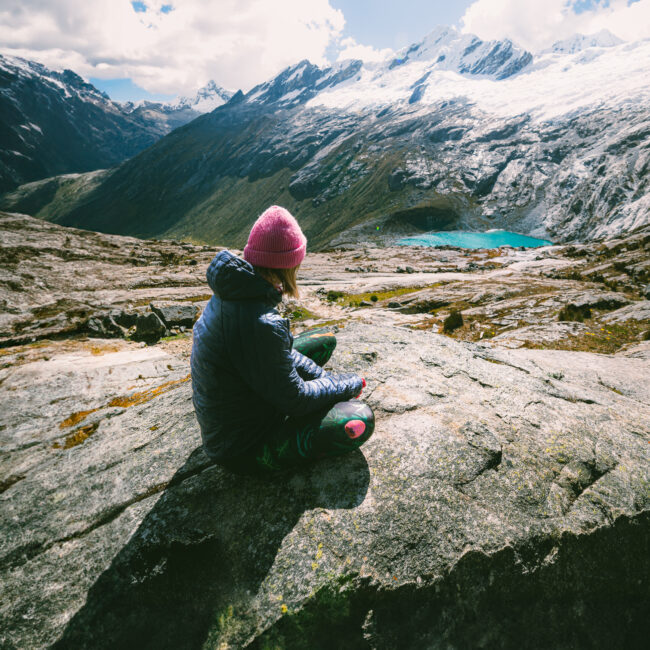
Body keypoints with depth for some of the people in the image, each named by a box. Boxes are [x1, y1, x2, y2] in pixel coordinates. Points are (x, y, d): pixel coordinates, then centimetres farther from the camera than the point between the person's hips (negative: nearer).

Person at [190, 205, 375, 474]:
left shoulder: (230, 295, -5)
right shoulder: (259, 323, -35)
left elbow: (280, 351, 7)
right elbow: (294, 400, -23)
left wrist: (324, 378, -1)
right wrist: (348, 385, -8)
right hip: (241, 449, -8)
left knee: (325, 340, 13)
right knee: (358, 422, -21)